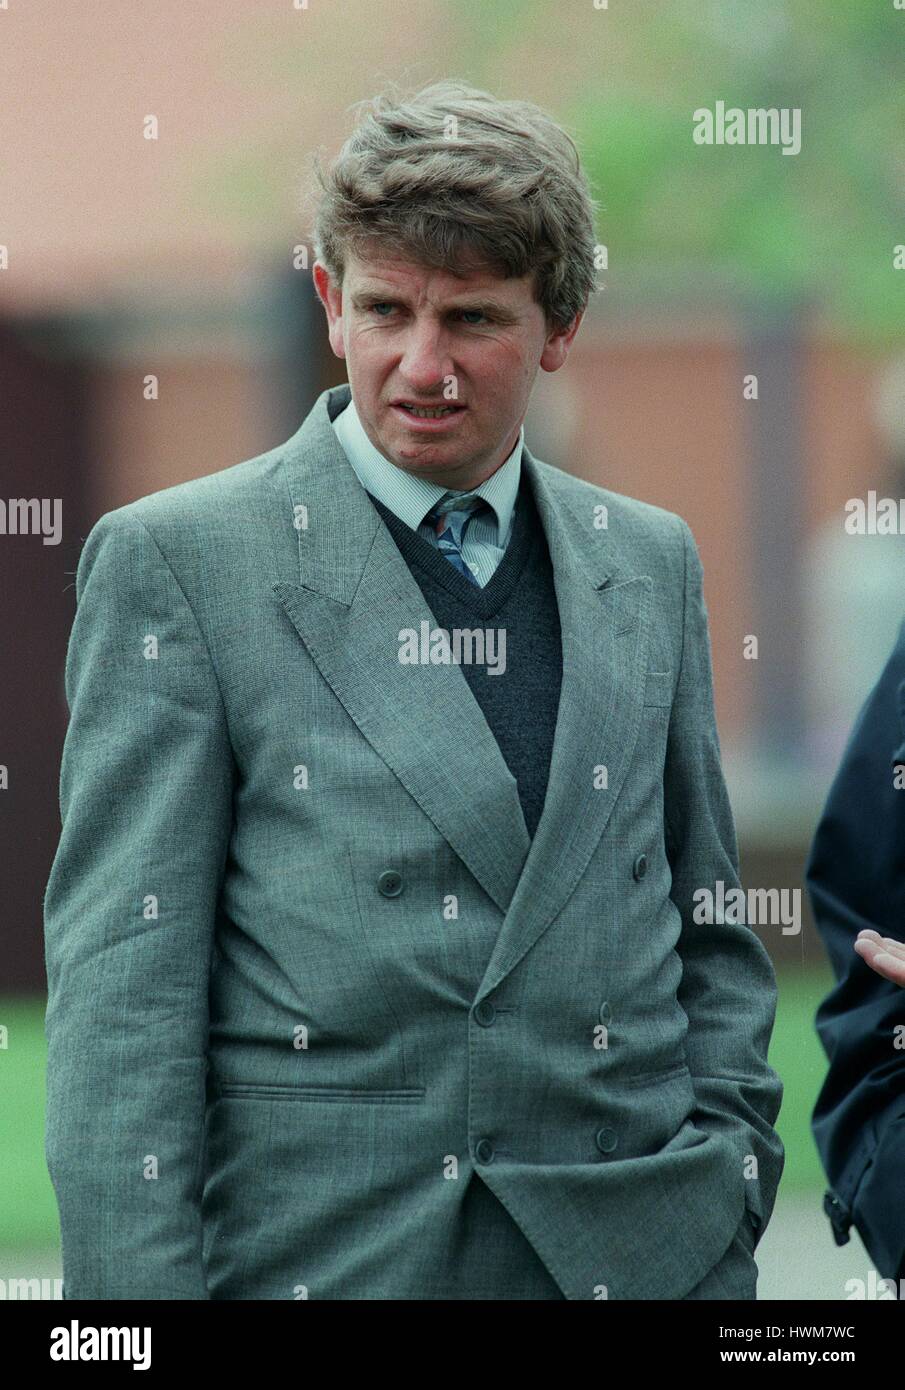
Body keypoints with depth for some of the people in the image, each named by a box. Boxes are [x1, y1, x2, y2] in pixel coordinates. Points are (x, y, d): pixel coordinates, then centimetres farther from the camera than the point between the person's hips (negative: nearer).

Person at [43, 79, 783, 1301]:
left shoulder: (649, 564, 12)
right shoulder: (176, 560, -2)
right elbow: (122, 978, -6)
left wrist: (727, 1180, 5)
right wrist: (139, 1291, -13)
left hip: (639, 1253, 3)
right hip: (314, 1254, -3)